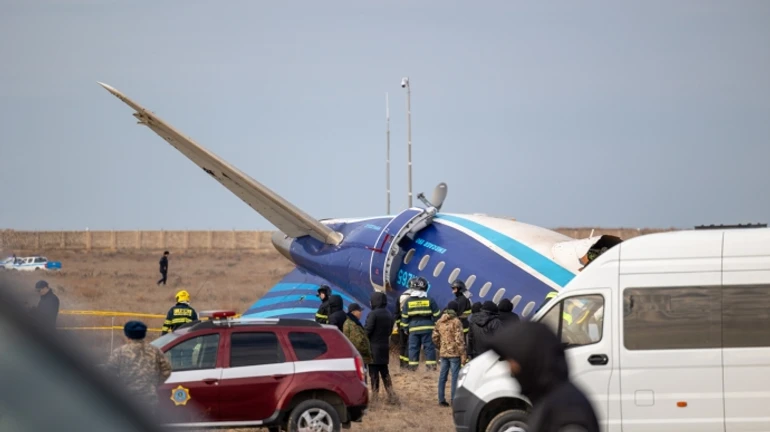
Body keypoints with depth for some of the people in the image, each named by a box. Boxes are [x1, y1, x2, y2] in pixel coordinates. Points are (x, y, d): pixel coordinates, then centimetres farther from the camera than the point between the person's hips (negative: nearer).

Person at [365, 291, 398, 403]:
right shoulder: (389, 315, 10)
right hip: (385, 347, 7)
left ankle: (375, 396, -2)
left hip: (374, 348, -7)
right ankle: (391, 395, 11)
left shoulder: (373, 314, -16)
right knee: (384, 372, 15)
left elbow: (367, 331, -18)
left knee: (374, 373, -2)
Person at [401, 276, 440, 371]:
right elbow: (436, 315, 1)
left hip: (414, 328, 1)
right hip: (427, 327, -1)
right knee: (429, 346, 3)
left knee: (413, 347, 5)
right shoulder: (430, 300, -1)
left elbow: (404, 317, 4)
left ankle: (413, 365, 2)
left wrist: (406, 328, 14)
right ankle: (431, 364, 0)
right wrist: (437, 326, 11)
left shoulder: (408, 301, 1)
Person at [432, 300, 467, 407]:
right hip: (454, 353, -6)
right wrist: (463, 354, -12)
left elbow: (435, 337, 11)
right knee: (455, 376, -2)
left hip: (443, 353, 6)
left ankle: (441, 399, 14)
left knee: (442, 376, 10)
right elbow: (459, 339, -16)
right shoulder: (456, 322, -12)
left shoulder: (440, 321, 7)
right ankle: (454, 399, -2)